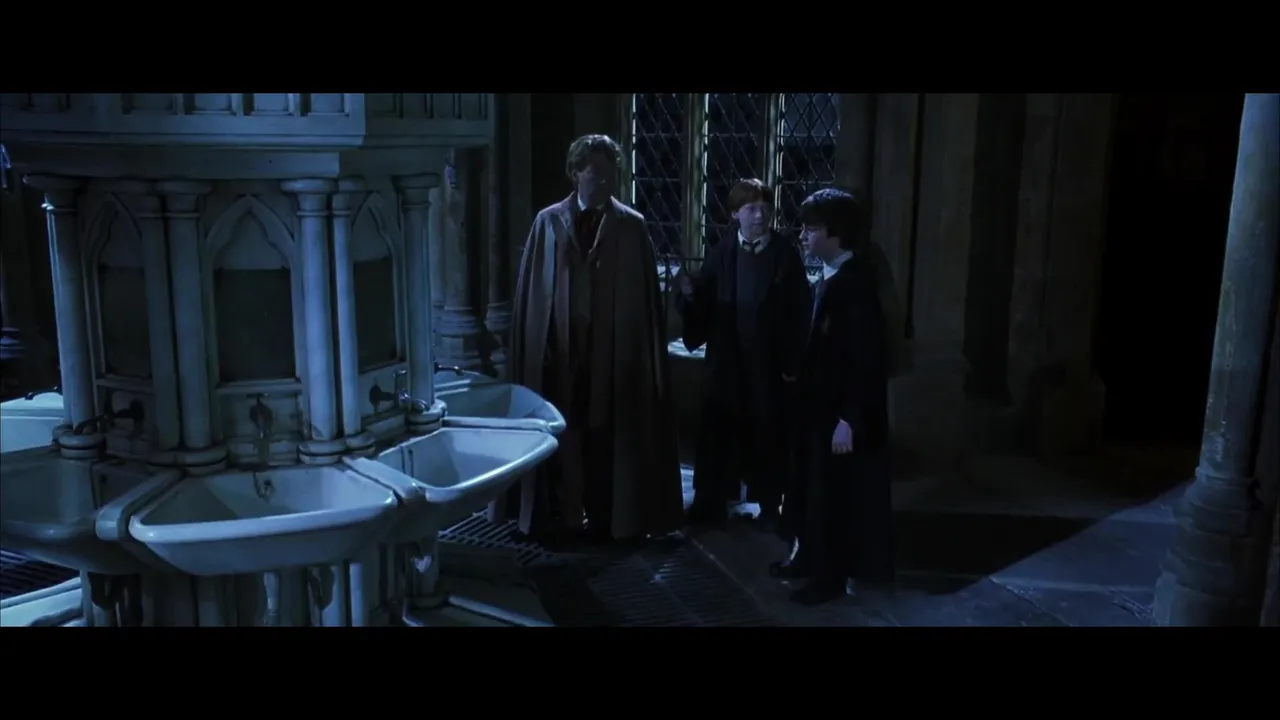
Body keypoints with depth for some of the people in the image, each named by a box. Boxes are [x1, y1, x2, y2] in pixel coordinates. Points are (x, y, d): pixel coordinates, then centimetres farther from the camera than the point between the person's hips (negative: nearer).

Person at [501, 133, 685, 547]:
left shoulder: (632, 226, 2)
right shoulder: (549, 222, 2)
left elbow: (645, 295, 2)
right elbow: (531, 290, 3)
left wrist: (645, 354, -1)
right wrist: (536, 350, -1)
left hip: (614, 353, 0)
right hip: (561, 351, 0)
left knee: (610, 438, 7)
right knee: (563, 438, 6)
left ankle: (607, 519, 20)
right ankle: (564, 519, 20)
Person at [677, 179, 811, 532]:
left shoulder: (786, 254, -4)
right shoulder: (720, 253, 2)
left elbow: (799, 313, -6)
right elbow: (704, 307, 1)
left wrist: (794, 361, -10)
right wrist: (690, 294, -20)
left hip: (771, 362, -2)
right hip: (726, 360, 2)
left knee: (768, 434, 8)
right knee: (719, 430, 9)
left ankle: (768, 505, 23)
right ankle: (711, 503, 22)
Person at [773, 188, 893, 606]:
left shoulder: (858, 282, -18)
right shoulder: (828, 278, 8)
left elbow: (867, 358, -21)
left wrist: (848, 419, -22)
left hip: (843, 412, -8)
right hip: (820, 404, 8)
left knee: (835, 494, 4)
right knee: (813, 488, 18)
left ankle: (831, 576, 17)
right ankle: (810, 559, 33)